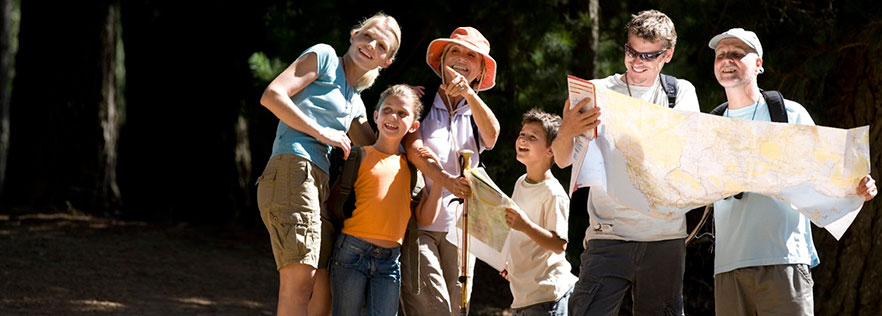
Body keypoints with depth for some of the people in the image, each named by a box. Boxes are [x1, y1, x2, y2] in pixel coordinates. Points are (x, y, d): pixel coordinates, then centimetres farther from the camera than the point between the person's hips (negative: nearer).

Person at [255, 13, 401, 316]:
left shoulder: (355, 102, 27)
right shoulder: (324, 56, 5)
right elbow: (272, 95, -6)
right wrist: (323, 133, -7)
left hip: (319, 183, 9)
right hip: (293, 168, -9)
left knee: (325, 286, 6)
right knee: (300, 276, -23)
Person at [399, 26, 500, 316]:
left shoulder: (475, 115, 15)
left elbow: (491, 135, -9)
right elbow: (414, 148, -13)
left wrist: (468, 93, -26)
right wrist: (445, 179, -31)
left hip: (459, 228, 4)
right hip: (418, 224, -4)